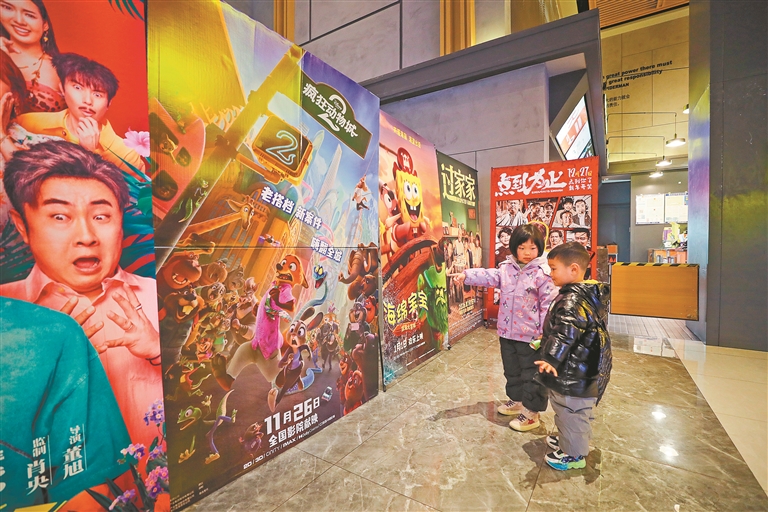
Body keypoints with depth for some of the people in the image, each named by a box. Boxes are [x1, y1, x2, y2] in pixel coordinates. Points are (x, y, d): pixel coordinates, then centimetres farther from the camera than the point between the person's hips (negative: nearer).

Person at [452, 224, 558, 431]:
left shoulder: (543, 273, -13)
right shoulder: (506, 268, 4)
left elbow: (549, 304, -13)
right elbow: (489, 276, -4)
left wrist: (544, 331, -16)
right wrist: (466, 275, -18)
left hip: (530, 334, -6)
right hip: (507, 331, 6)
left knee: (531, 373, 9)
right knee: (511, 370, 22)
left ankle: (531, 412, 26)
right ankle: (516, 400, 43)